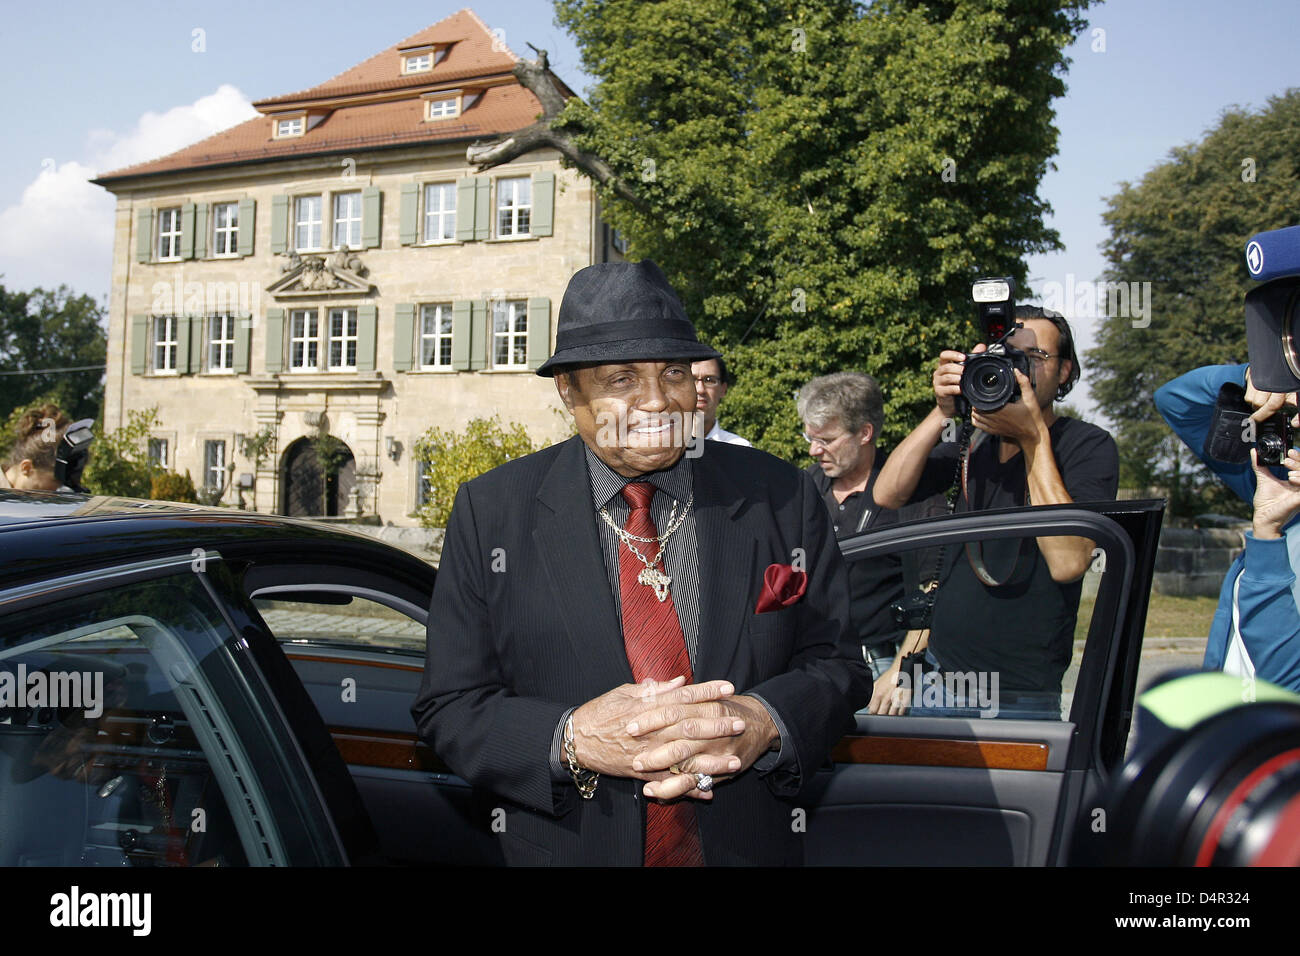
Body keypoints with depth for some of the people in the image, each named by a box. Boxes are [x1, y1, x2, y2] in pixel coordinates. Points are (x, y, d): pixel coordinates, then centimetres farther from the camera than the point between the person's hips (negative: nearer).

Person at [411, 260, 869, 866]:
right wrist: (573, 740, -26)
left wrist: (762, 722, -24)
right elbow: (449, 708, -9)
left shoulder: (782, 498, -7)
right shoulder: (489, 514, -9)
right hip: (564, 849, -1)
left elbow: (836, 664, -4)